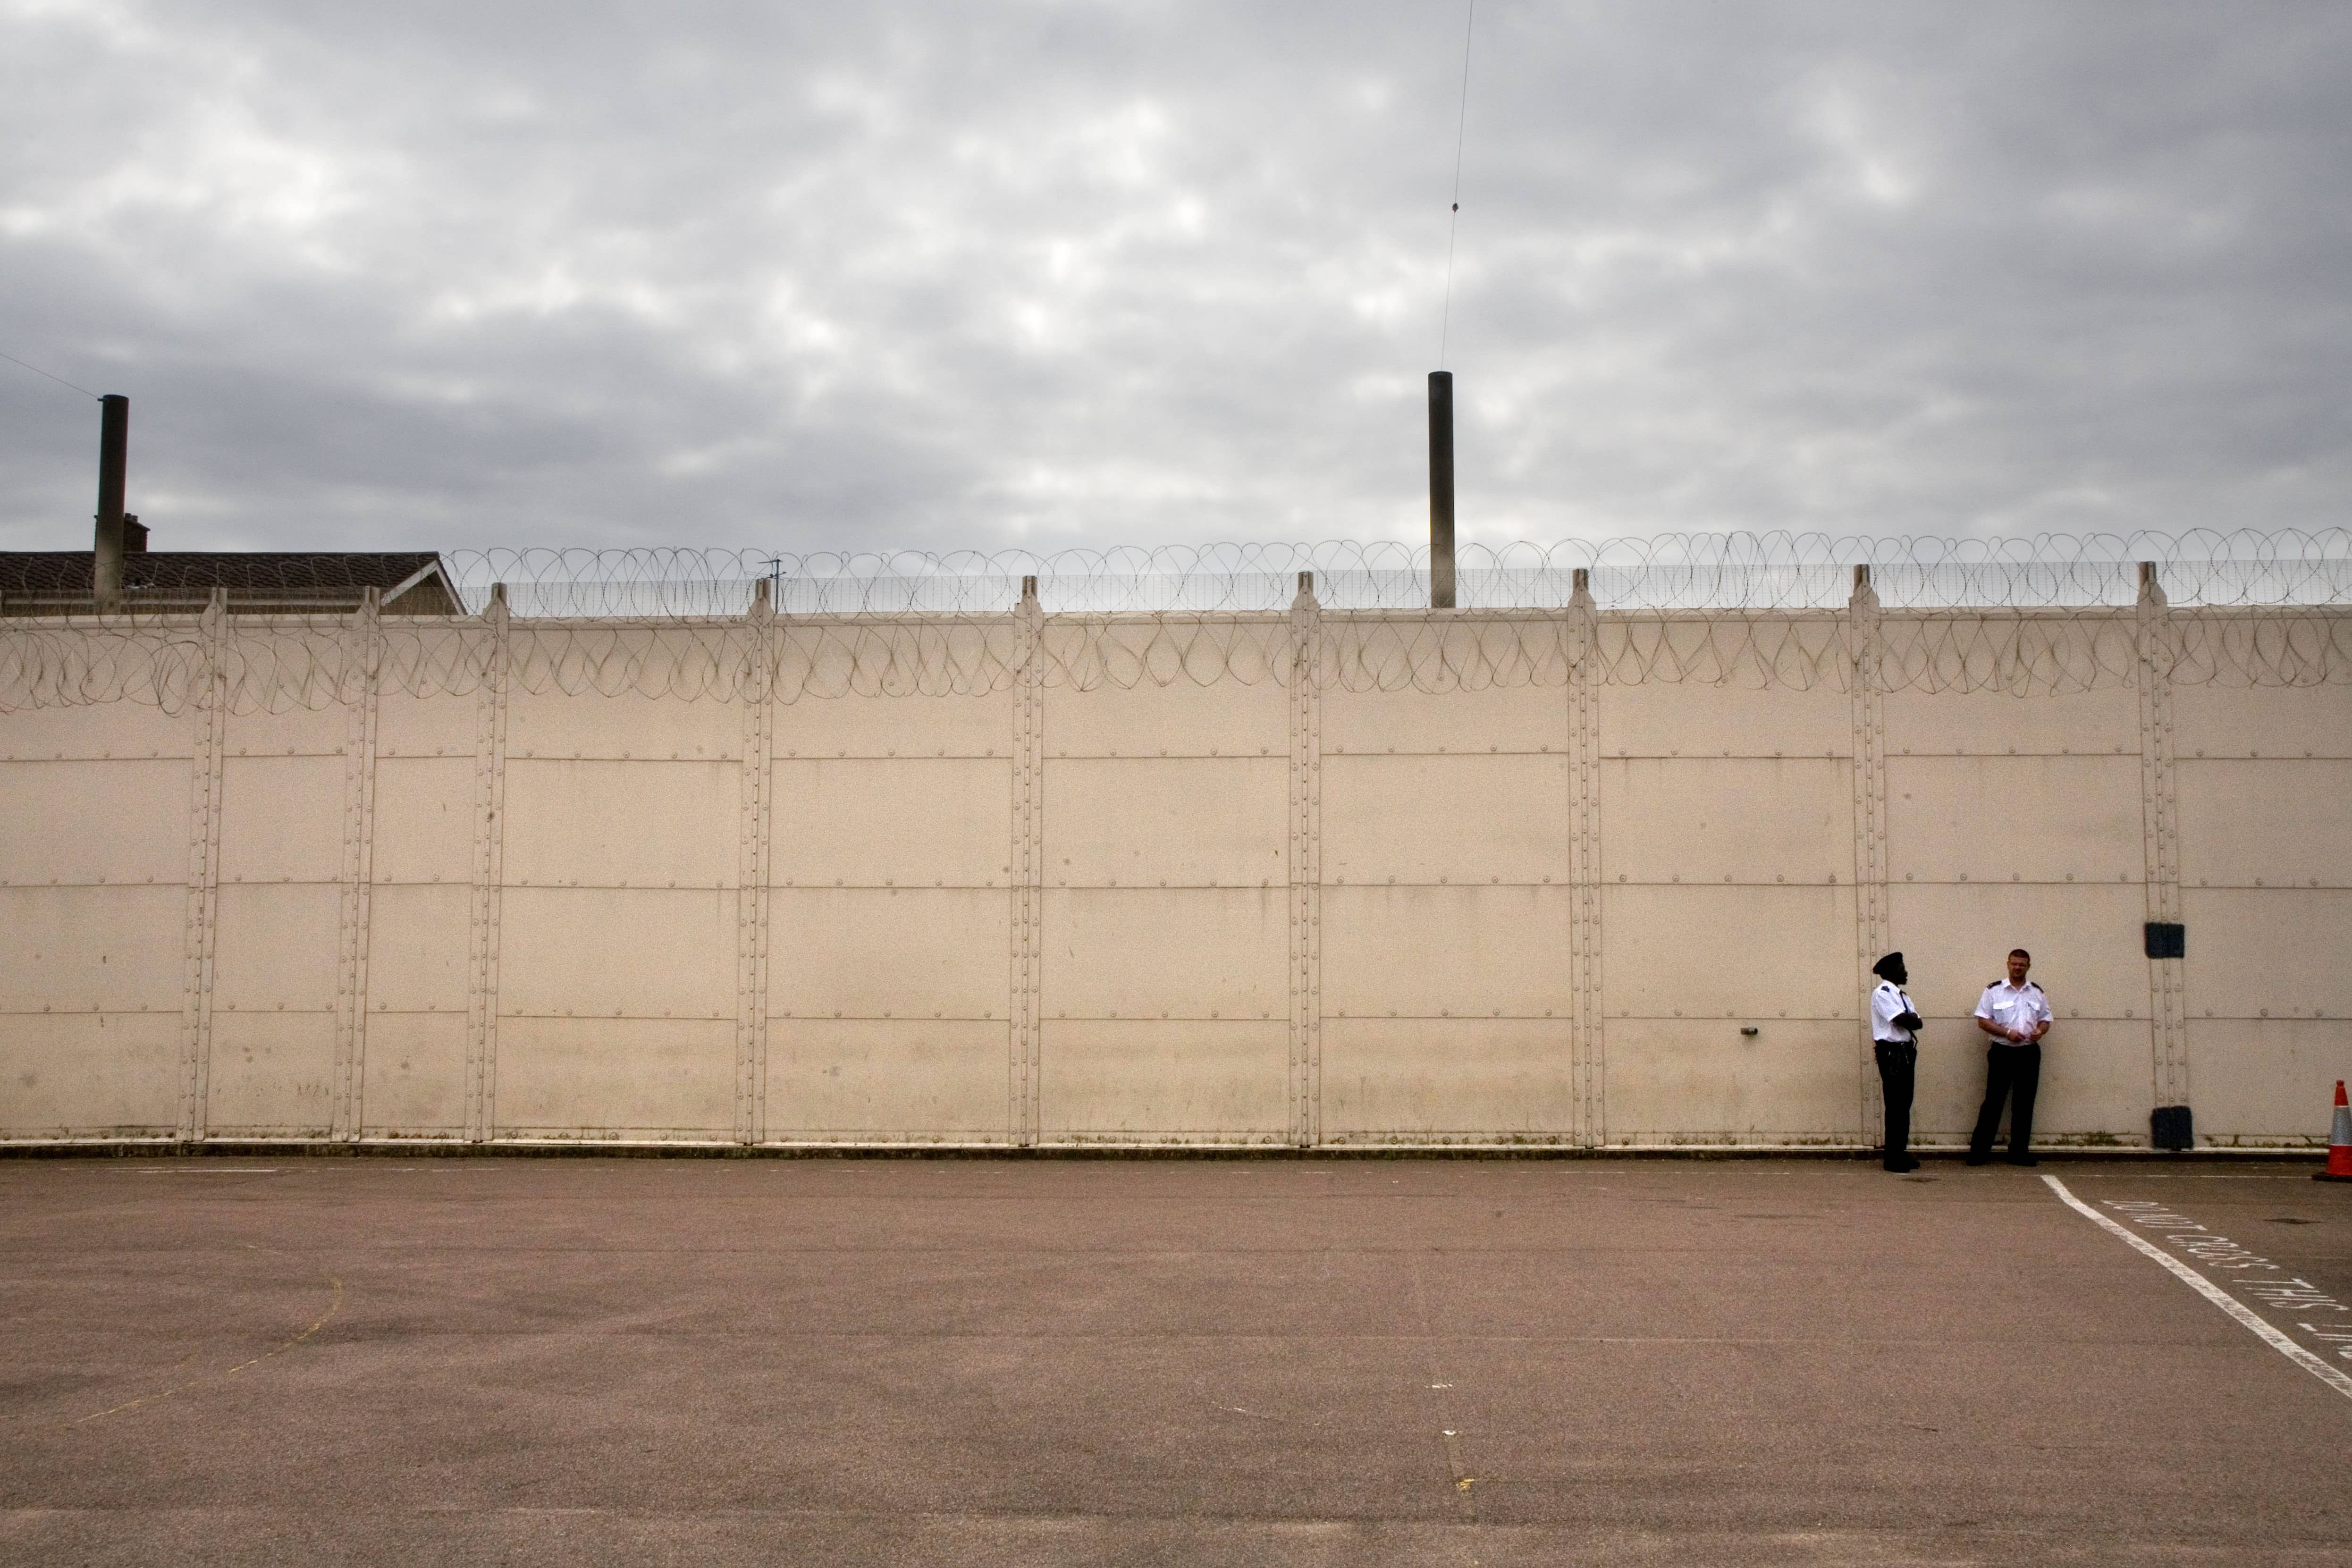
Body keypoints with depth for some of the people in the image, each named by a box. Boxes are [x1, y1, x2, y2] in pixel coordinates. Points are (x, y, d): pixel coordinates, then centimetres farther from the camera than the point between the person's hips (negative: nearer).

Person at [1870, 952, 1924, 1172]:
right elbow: (1902, 1020, -19)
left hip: (1906, 1051, 9)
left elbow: (1917, 1022, 8)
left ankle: (1901, 1153, 17)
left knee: (1904, 1104, 11)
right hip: (1891, 1053, -9)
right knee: (1895, 1105, -6)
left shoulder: (1901, 995, 19)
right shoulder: (1882, 993, -10)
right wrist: (1913, 1018, -1)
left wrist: (1908, 1019, -9)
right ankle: (1893, 1158, -2)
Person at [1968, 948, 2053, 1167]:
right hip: (2002, 1053, -3)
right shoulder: (1994, 991, 0)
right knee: (1993, 1102, -4)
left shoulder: (2037, 993, 11)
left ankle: (2019, 1152, 14)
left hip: (2029, 1054, 3)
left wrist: (2040, 1031, -7)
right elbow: (1983, 1021, -3)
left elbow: (2045, 1020, 17)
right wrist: (2007, 1032, -16)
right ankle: (1979, 1151, 0)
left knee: (2024, 1104, 6)